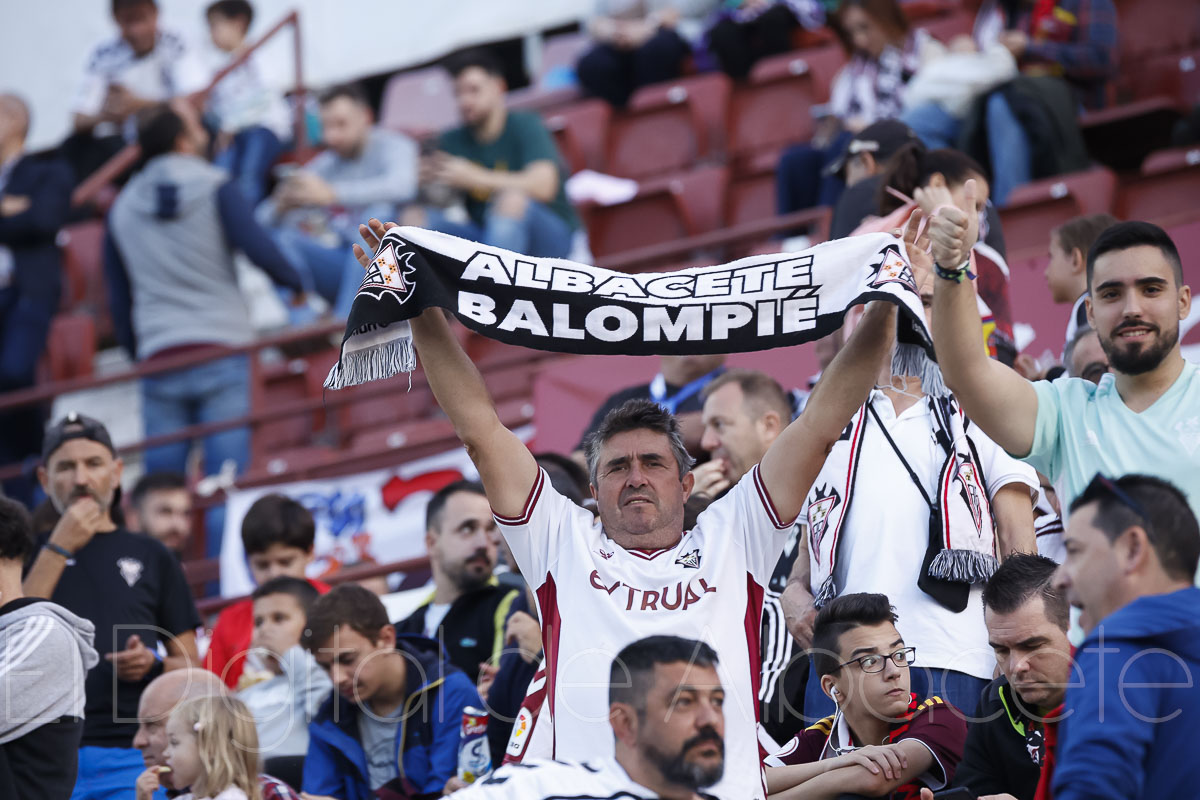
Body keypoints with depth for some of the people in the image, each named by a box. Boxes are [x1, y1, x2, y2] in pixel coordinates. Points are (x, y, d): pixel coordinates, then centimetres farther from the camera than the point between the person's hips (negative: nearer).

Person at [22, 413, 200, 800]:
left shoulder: (152, 557, 16)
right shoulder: (31, 553, 15)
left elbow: (190, 666, 16)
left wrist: (154, 664, -7)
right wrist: (59, 549, -4)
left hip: (133, 752, 0)